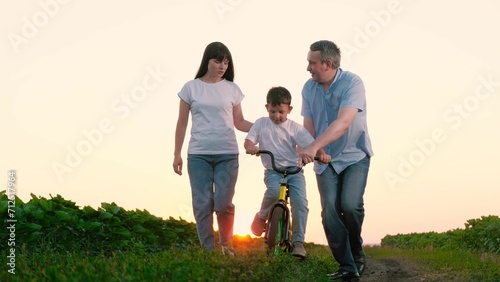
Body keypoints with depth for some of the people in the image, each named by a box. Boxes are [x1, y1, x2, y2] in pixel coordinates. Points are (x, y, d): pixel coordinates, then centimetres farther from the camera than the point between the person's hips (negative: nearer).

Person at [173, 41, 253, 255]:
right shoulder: (191, 87, 4)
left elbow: (239, 122, 11)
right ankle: (208, 250, 11)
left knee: (223, 204, -5)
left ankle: (226, 244, 18)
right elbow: (182, 123, 8)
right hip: (198, 154, 0)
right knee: (202, 204, 0)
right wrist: (177, 153, 4)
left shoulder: (232, 89, 7)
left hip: (227, 154, 1)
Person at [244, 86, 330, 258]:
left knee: (300, 202, -18)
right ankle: (261, 216, -3)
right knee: (274, 191, -33)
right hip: (272, 171, -1)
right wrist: (251, 147, -24)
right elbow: (248, 140, 1)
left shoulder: (295, 128, 3)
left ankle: (298, 242, -7)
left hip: (294, 170, 1)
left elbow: (311, 144, -6)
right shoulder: (261, 123, 7)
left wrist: (321, 154, -26)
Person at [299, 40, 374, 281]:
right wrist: (306, 150, -24)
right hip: (325, 159, 4)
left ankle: (356, 252, 9)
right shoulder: (309, 88, -1)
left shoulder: (352, 83, -18)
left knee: (350, 205, -20)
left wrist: (314, 147, -41)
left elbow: (343, 123, -30)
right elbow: (308, 126, -3)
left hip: (354, 155, -4)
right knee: (330, 211, -7)